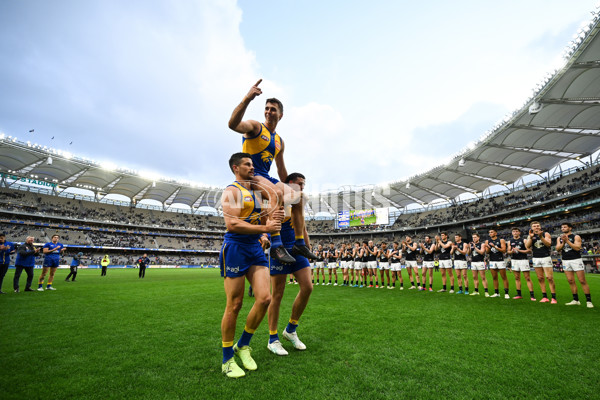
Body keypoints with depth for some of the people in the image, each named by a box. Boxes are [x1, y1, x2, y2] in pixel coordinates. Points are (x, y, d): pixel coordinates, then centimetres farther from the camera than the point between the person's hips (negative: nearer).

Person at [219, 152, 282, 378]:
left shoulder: (256, 192, 20)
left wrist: (271, 218, 2)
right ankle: (227, 360, 20)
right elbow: (231, 224, -18)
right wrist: (265, 228, -21)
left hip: (256, 249, 7)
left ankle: (243, 345, 21)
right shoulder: (231, 191, -5)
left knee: (264, 298, -2)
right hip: (235, 248, -7)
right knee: (234, 305, 1)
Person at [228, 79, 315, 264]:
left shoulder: (279, 141, 18)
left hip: (266, 178, 8)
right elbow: (233, 124, -25)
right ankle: (276, 245, -36)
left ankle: (299, 243, 10)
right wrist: (246, 100, -39)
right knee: (276, 193, -35)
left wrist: (289, 189, 25)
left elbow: (281, 170, 25)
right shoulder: (255, 127, -2)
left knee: (298, 198, 6)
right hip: (250, 175, -8)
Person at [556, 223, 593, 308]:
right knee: (571, 281, 5)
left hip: (576, 260, -4)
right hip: (565, 261, 4)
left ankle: (588, 301, 3)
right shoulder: (559, 238, 12)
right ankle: (576, 300, 12)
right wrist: (563, 242, -12)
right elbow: (558, 249, 3)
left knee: (582, 281, -5)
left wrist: (567, 240, -18)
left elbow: (577, 248, -15)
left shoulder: (576, 237, -2)